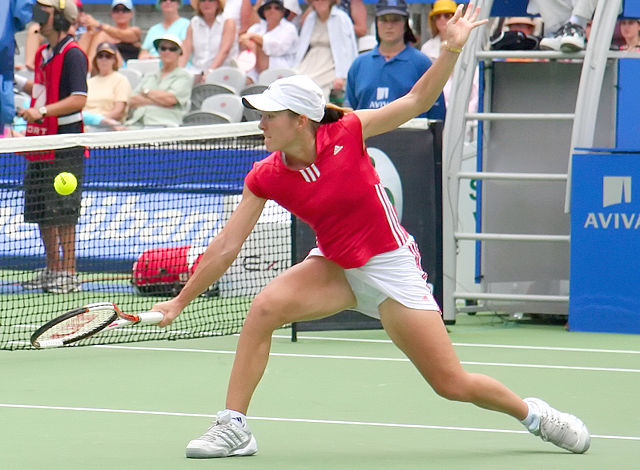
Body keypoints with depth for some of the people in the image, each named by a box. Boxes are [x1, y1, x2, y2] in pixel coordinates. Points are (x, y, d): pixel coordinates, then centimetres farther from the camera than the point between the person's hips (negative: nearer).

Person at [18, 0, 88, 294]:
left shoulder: (73, 55, -13)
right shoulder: (43, 53, 13)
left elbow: (78, 99, -20)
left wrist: (43, 110, -29)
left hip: (64, 149, -9)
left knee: (62, 214, -5)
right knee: (42, 214, 12)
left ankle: (68, 274, 0)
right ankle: (52, 270, 21)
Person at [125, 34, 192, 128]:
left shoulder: (184, 76, 13)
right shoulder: (149, 77, 28)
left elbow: (170, 99, -4)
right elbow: (131, 101, 13)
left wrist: (146, 92, 9)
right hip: (136, 123, 4)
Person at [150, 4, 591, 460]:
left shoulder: (346, 134, -18)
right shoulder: (266, 178, -10)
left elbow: (418, 100, -9)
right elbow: (226, 246, -4)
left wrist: (452, 48, -21)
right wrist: (181, 301, -3)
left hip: (391, 264, -3)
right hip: (336, 267, 3)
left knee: (453, 384, -3)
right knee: (263, 308, -22)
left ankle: (532, 413, 25)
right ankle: (234, 426, -12)